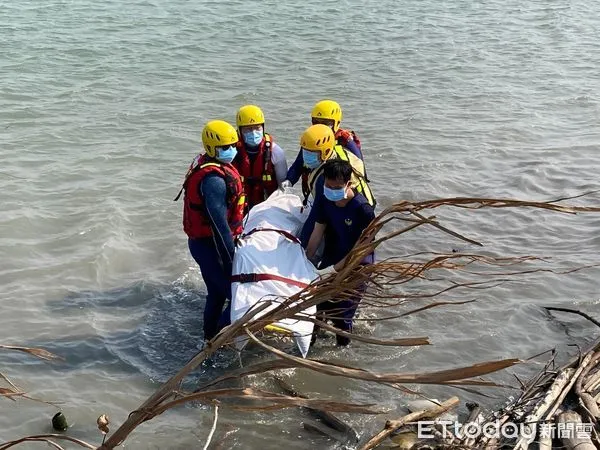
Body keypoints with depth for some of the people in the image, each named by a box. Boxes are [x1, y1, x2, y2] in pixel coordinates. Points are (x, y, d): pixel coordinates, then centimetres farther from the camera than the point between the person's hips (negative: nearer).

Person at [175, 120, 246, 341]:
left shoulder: (204, 163, 8)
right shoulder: (213, 178, -25)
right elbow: (219, 221, -27)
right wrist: (230, 258, -25)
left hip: (201, 242, 11)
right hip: (210, 245, -11)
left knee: (216, 294, 23)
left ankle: (210, 339, 38)